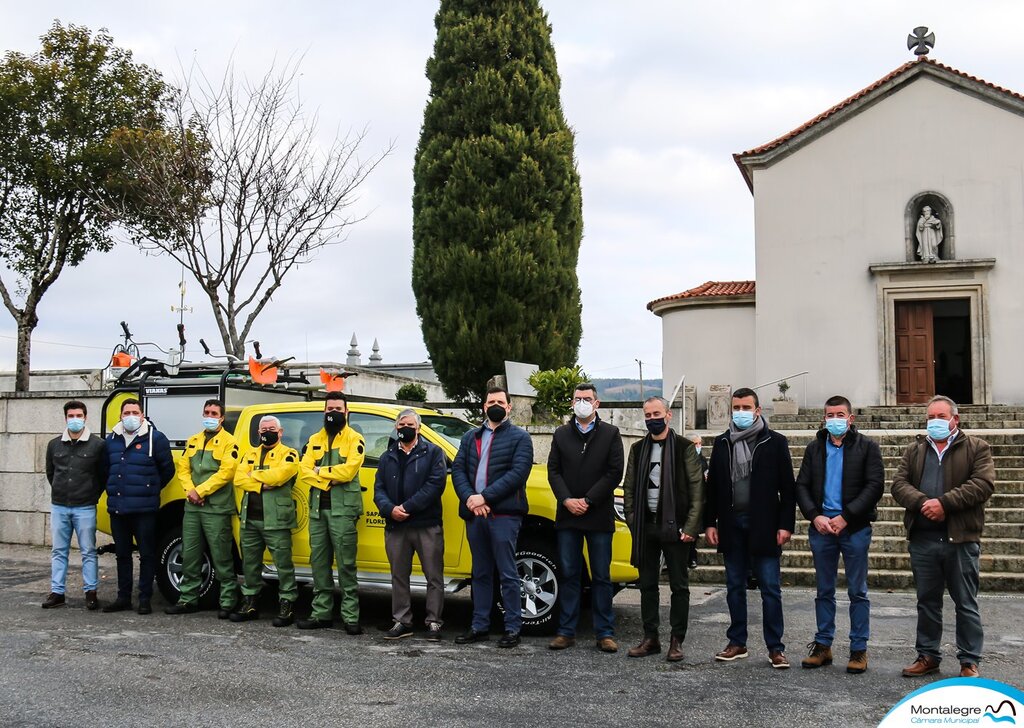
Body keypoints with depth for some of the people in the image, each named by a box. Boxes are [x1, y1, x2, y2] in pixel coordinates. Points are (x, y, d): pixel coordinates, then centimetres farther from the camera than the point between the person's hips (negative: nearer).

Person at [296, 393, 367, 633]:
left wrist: (320, 471, -5)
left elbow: (349, 470, -14)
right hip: (317, 507, 6)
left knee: (346, 564, -6)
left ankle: (350, 616, -2)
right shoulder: (315, 440, 16)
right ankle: (321, 613, 17)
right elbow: (305, 469, 4)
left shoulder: (354, 439, 0)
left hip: (343, 508, -5)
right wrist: (329, 480, -11)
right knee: (319, 562, 9)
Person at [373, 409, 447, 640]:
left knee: (434, 576, -1)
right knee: (399, 576, 10)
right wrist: (390, 509, -13)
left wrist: (407, 507, -16)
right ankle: (402, 622, 19)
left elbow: (435, 484, -10)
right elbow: (379, 489, 9)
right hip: (395, 526, 4)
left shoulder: (433, 452, 3)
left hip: (427, 525, -4)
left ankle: (433, 622, 7)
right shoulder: (387, 457, 17)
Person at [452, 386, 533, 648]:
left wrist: (484, 496, -16)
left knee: (507, 574, -2)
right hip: (474, 513, 5)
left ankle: (512, 628, 6)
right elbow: (458, 469, 9)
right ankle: (479, 627, 19)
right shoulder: (470, 437, 19)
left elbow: (518, 473, -10)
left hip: (503, 514, -5)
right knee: (481, 574, 12)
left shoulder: (519, 437, 3)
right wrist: (469, 498, -10)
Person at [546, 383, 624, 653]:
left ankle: (605, 633, 10)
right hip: (567, 516, 2)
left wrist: (587, 501, -11)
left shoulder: (610, 434, 3)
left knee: (601, 577, 4)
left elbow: (614, 473, -5)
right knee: (569, 575, 7)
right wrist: (567, 500, -9)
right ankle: (566, 631, 13)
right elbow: (553, 470, 7)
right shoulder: (561, 434, 12)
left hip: (599, 516, -2)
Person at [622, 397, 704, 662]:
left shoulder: (685, 448, -2)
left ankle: (677, 640, 11)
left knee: (679, 585, 3)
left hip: (674, 527, -4)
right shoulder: (638, 449, 12)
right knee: (647, 584, 9)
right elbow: (629, 488, 13)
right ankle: (650, 638, 18)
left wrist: (690, 527, -11)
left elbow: (697, 489, -5)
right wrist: (632, 521, 3)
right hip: (645, 527, 4)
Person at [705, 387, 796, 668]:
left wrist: (786, 525, -8)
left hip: (763, 525, -3)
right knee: (735, 587, 10)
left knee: (770, 588, 0)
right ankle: (737, 643, 19)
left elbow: (787, 487, -2)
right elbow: (712, 485, 10)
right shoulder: (722, 443, 9)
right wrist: (710, 523, 5)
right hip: (732, 524, 4)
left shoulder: (775, 442, -1)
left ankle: (775, 647, 7)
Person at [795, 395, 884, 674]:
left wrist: (845, 517, -14)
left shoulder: (867, 447, 0)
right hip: (821, 527, 3)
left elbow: (875, 486, -8)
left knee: (858, 592, 4)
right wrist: (815, 516, -8)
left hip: (855, 528, -3)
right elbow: (802, 486, 8)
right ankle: (823, 646, 19)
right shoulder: (814, 448, 11)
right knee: (824, 591, 11)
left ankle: (859, 650, 12)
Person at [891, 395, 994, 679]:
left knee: (966, 603, 5)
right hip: (922, 539, 4)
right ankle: (928, 656, 23)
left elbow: (983, 483, -12)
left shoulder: (976, 448, 3)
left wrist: (944, 502, -19)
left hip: (961, 538, -3)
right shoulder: (914, 450, 14)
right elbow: (899, 483, 3)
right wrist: (922, 502, -16)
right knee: (927, 602, 12)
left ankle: (969, 661, 15)